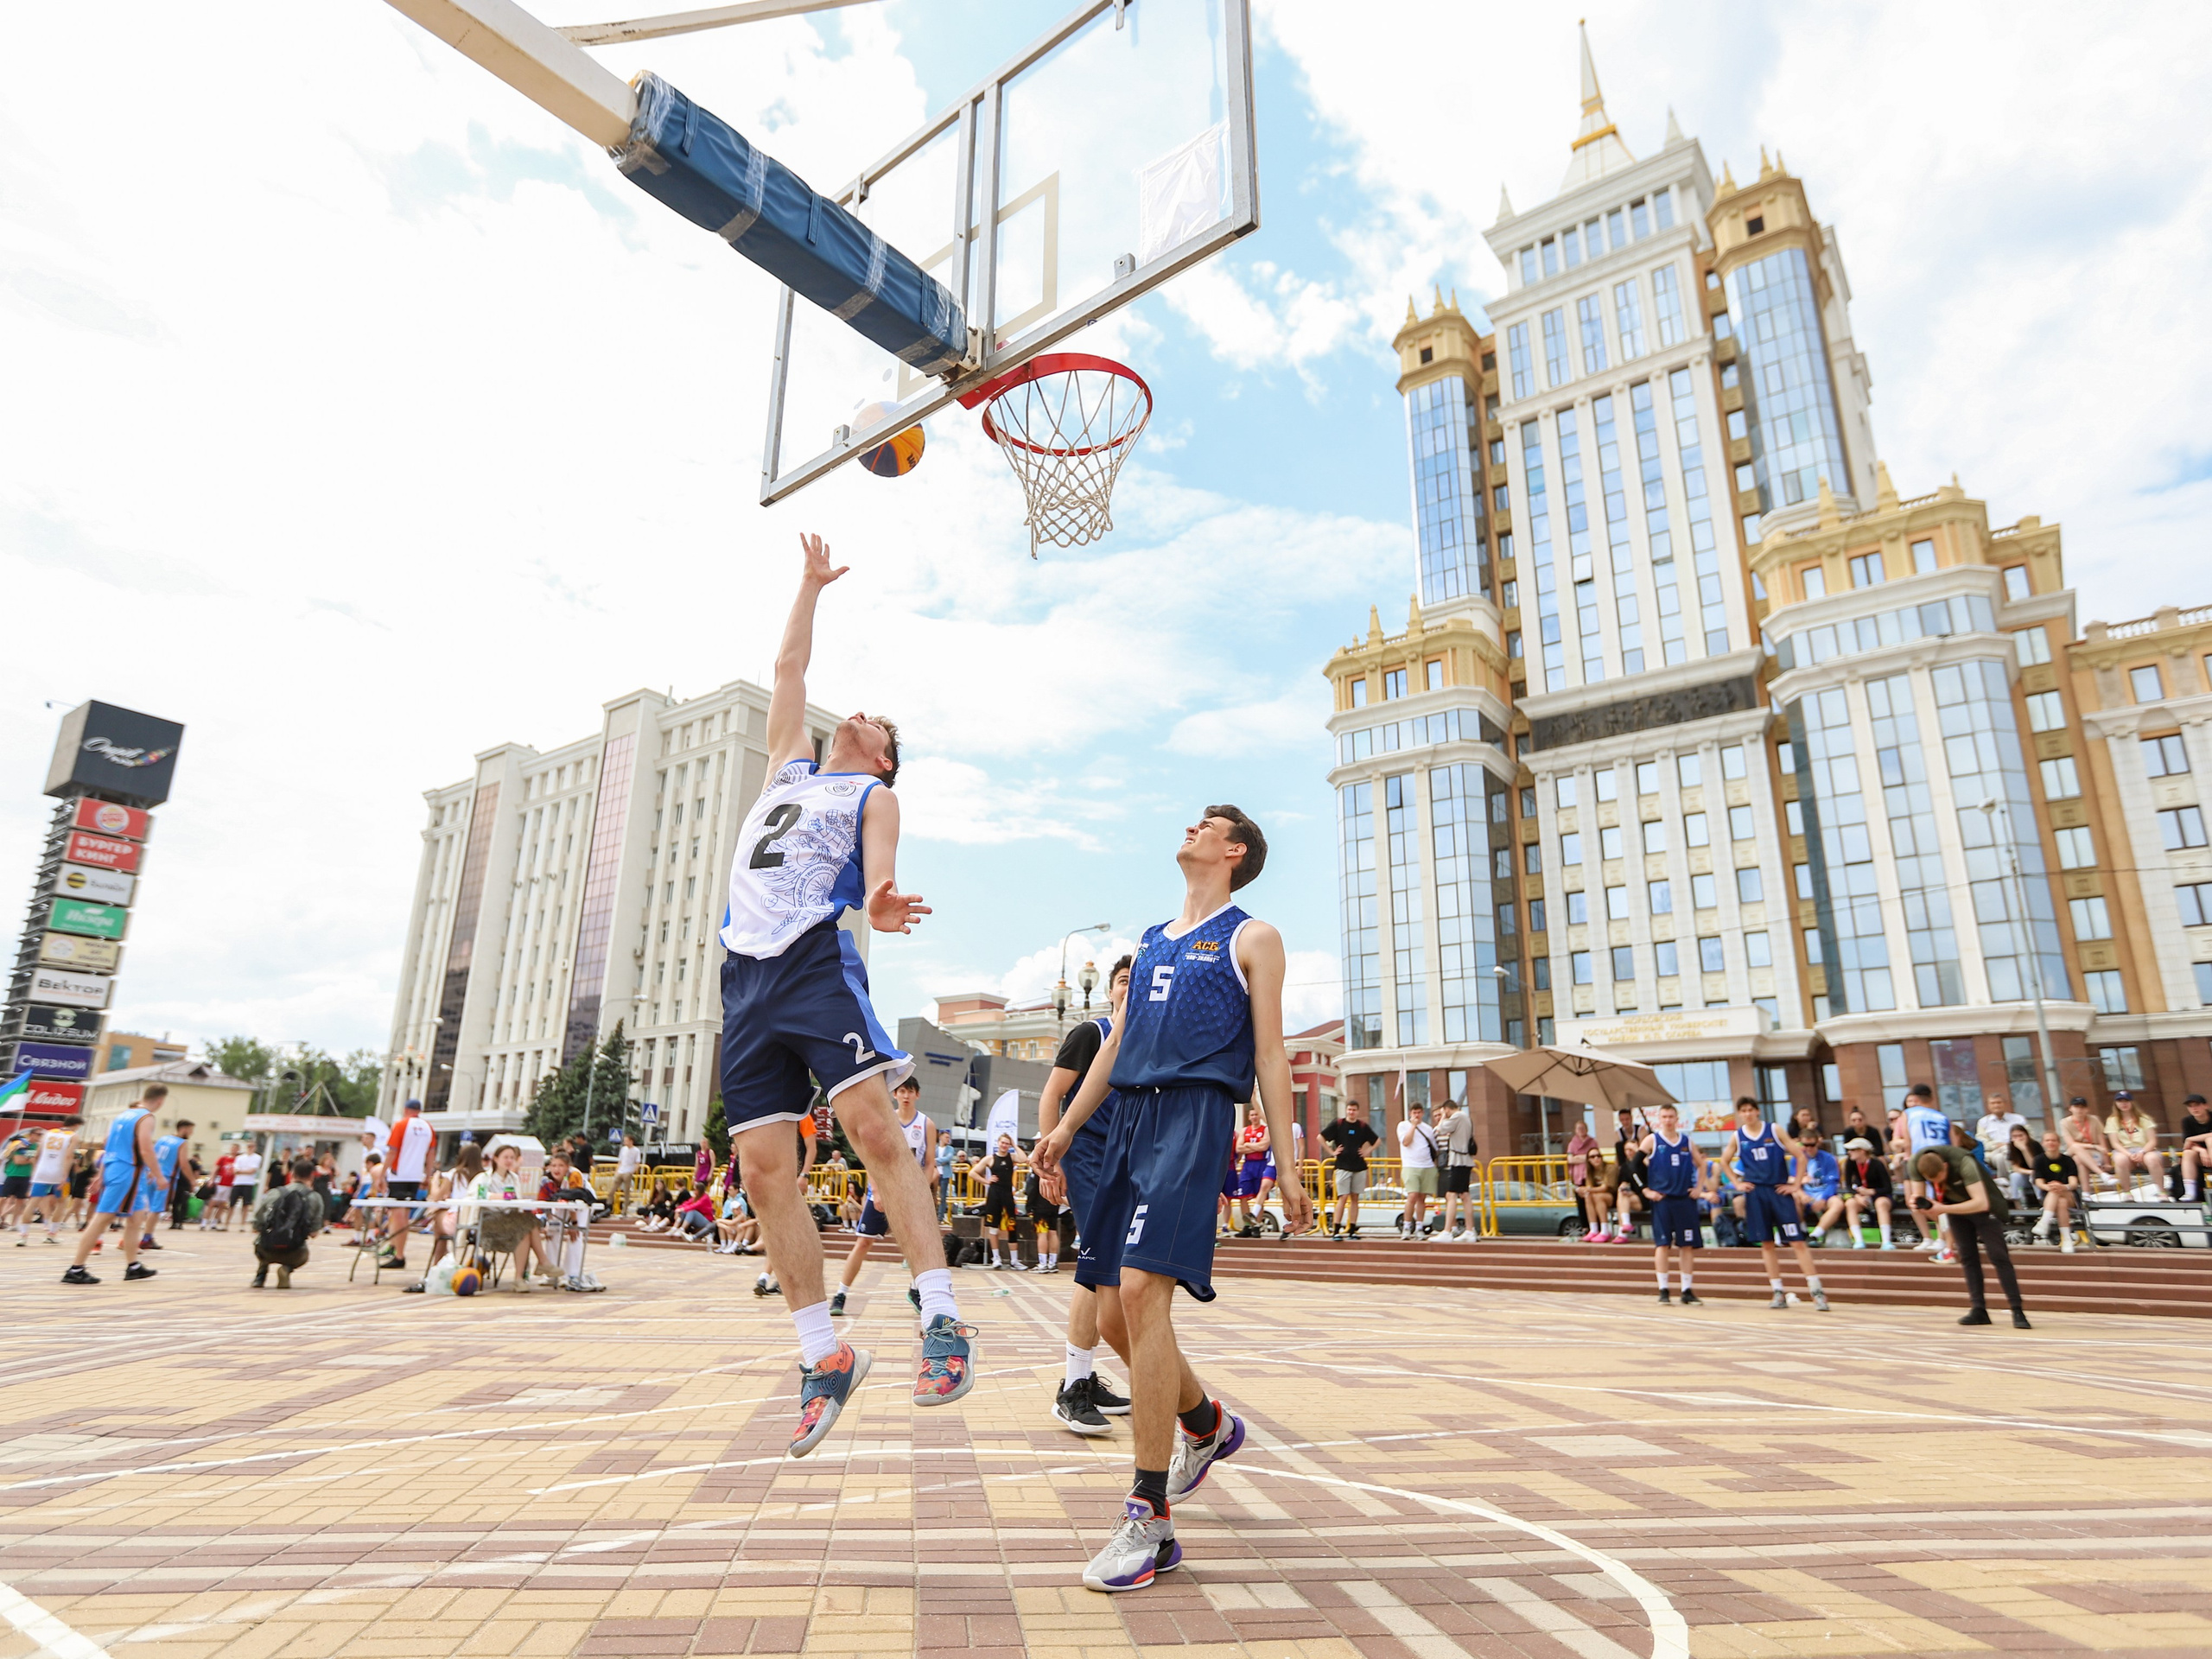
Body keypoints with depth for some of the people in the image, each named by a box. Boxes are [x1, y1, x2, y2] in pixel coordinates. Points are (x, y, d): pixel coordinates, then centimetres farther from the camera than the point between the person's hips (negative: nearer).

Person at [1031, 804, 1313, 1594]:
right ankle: (1206, 1426, 35)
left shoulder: (1251, 938, 6)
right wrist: (1066, 1126, 19)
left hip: (1196, 1113, -7)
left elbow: (1270, 1056, 1)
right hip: (1130, 1115, 7)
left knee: (1142, 1291, -19)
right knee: (1118, 1306, 8)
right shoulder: (1152, 939, 24)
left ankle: (1149, 1517, -9)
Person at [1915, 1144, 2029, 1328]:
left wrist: (1944, 1209, -46)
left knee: (1998, 1256, -9)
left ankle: (2017, 1311, -5)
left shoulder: (1963, 1163, -37)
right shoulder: (1916, 1163, -23)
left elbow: (1981, 1203, -41)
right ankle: (1979, 1309, 6)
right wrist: (1921, 1204, -36)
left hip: (1984, 1204, -4)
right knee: (1967, 1257, 2)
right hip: (1956, 1204, 4)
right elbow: (1919, 1195, -13)